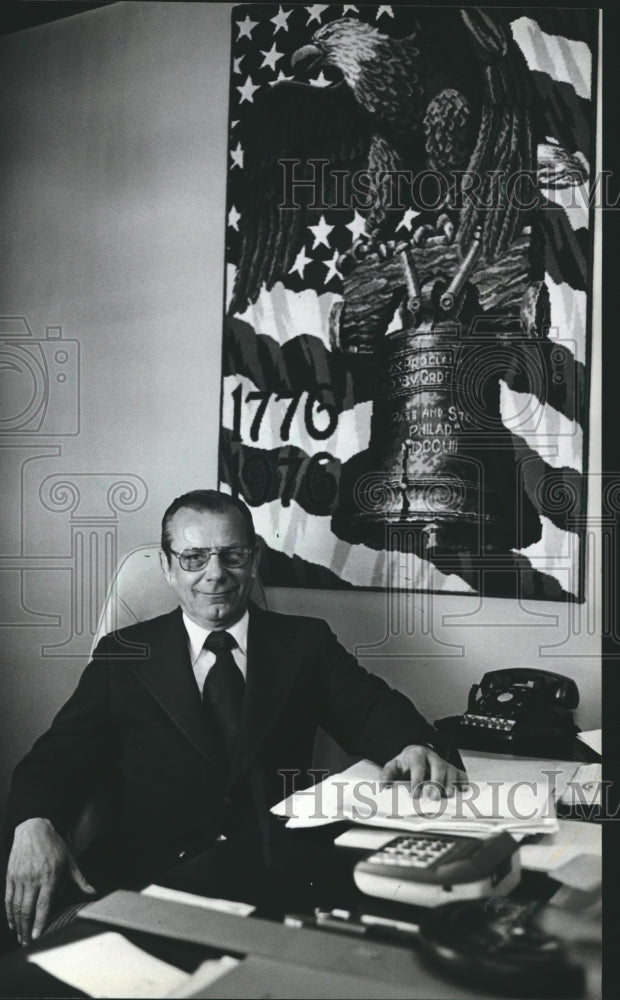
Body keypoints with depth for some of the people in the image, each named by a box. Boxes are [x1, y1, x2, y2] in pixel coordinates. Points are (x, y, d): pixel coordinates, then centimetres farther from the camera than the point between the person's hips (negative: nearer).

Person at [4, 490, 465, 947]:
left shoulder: (305, 642, 13)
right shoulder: (123, 654, 12)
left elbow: (372, 711, 3)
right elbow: (60, 755, 5)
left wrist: (415, 747, -21)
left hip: (283, 875, 0)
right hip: (150, 874, 0)